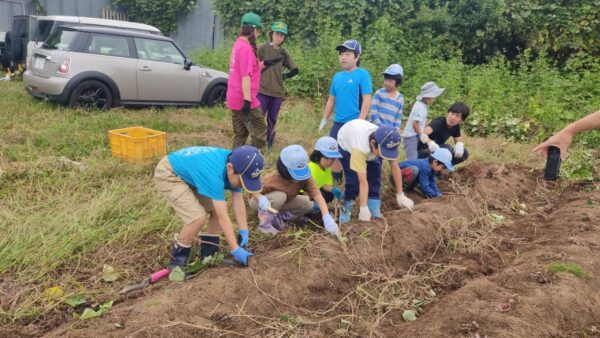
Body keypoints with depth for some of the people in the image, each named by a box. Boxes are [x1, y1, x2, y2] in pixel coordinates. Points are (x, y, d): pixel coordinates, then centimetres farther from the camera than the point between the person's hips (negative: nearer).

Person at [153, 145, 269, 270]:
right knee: (198, 216, -22)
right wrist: (236, 250, -29)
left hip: (187, 172, 9)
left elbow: (238, 201, -8)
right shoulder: (214, 173, -39)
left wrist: (244, 232, -9)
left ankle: (208, 254, 14)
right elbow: (223, 218, -34)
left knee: (219, 208, 0)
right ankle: (177, 260, -2)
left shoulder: (234, 162, -14)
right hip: (167, 174, -9)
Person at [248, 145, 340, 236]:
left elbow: (317, 196, -37)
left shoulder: (305, 177, -29)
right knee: (279, 196, -38)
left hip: (282, 203, 5)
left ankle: (279, 217, -2)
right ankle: (265, 222, -16)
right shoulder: (271, 181, -38)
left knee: (310, 205, -12)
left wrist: (327, 217, -48)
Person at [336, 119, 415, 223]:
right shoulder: (360, 148, -46)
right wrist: (364, 209, -45)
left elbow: (395, 167, -23)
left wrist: (400, 195, -20)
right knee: (353, 181, -18)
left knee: (375, 178, -9)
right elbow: (363, 182, -46)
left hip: (368, 147, 4)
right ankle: (346, 209, 0)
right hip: (346, 144, -4)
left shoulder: (385, 143, -32)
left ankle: (375, 211, 0)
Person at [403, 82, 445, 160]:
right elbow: (415, 124, -23)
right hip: (412, 137, -10)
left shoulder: (420, 104, 9)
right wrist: (422, 136, -12)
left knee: (415, 157, 15)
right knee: (412, 159, -9)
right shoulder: (420, 108, -20)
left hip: (414, 136, 10)